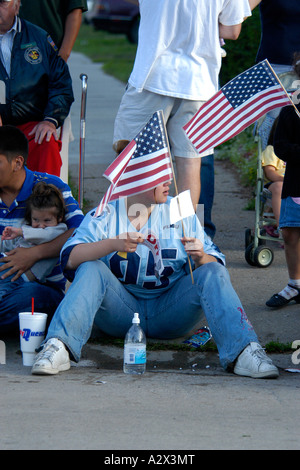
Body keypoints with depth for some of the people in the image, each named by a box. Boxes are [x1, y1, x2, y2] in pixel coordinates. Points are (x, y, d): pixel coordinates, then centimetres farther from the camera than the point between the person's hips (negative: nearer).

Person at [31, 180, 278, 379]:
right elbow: (70, 259, -13)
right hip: (120, 313, -1)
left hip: (170, 313, 1)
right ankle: (59, 347, -43)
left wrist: (201, 259, -20)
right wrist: (113, 244, -29)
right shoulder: (104, 215, 3)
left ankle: (243, 351, -38)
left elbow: (215, 266, 4)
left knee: (212, 273, -20)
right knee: (91, 269, -25)